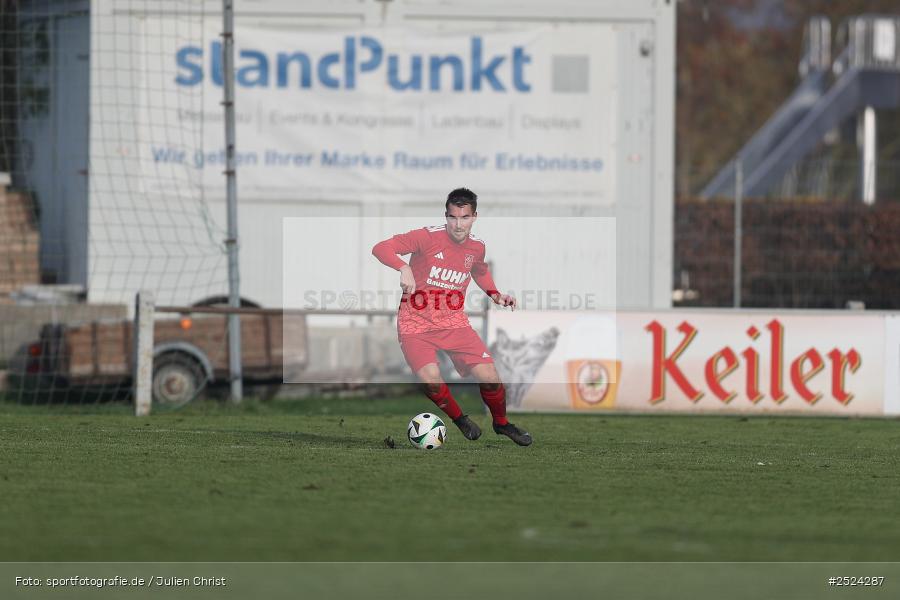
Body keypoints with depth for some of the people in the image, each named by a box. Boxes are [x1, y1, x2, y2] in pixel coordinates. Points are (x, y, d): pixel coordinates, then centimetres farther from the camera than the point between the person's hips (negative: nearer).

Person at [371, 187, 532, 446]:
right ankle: (459, 419, 4)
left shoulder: (477, 247, 2)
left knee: (489, 378, -8)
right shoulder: (428, 237, -16)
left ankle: (501, 423, 23)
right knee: (431, 380, -27)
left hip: (454, 322, 4)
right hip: (416, 323, -4)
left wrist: (494, 294, 10)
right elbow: (380, 248, -22)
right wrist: (404, 268, -38)